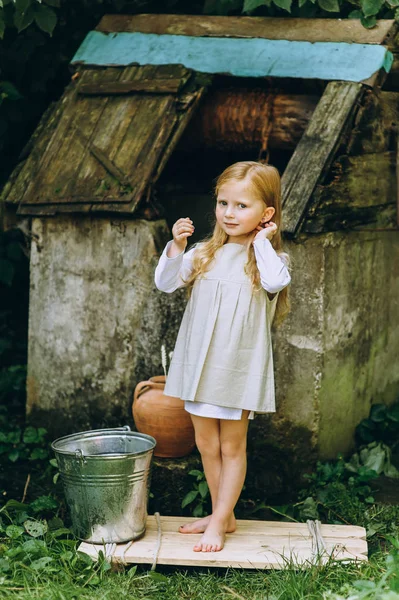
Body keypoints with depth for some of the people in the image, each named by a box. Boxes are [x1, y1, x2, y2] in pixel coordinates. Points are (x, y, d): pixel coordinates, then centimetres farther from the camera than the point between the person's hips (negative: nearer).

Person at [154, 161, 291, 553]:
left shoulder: (269, 257, -6)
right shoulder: (205, 254, 6)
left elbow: (275, 282, -28)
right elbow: (166, 283, 1)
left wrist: (262, 241, -18)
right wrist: (176, 247, -12)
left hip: (240, 365, -4)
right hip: (200, 361, 5)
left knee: (232, 446, 6)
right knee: (206, 444, 13)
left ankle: (218, 524, 12)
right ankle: (223, 515, 28)